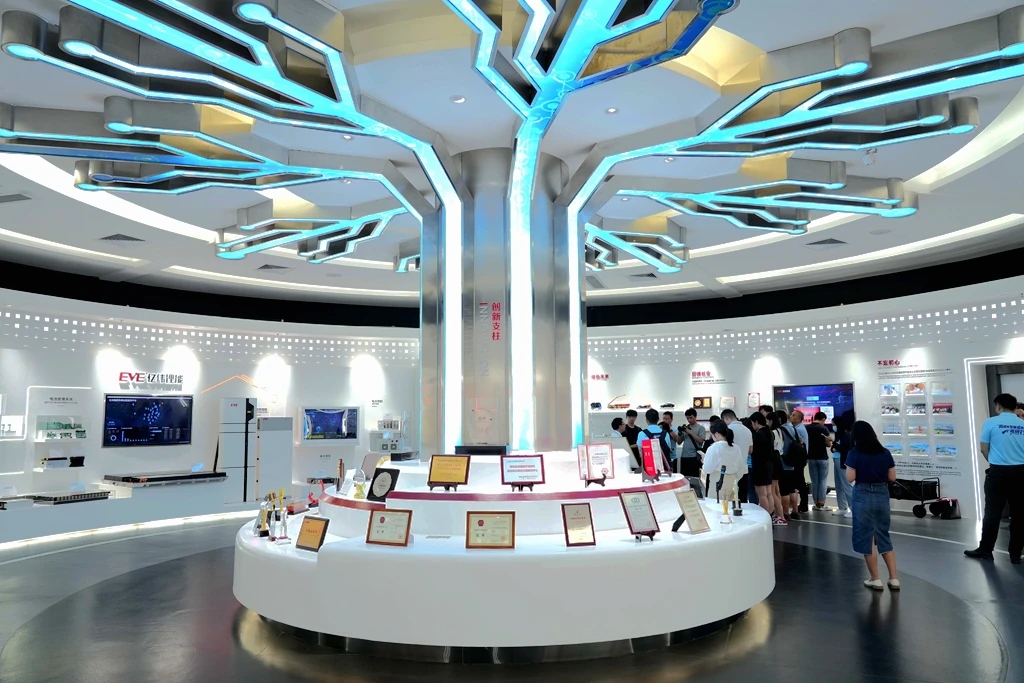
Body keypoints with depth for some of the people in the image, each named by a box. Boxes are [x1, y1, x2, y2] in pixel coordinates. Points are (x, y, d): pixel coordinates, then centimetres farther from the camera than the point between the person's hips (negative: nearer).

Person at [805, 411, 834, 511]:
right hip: (822, 458, -3)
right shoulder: (824, 428, -10)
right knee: (823, 481, 4)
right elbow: (829, 444, -9)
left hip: (811, 458, 3)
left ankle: (816, 503, 11)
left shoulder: (806, 428, 0)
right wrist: (829, 441, 11)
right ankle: (821, 504, 2)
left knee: (814, 481, 9)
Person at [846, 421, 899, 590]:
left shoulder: (854, 453, -10)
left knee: (866, 538, 7)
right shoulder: (885, 453, 3)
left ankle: (876, 580, 13)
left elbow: (850, 478, -11)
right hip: (882, 496, 5)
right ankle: (894, 579, 15)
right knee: (884, 536, 16)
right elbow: (892, 477, 6)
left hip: (863, 497, -4)